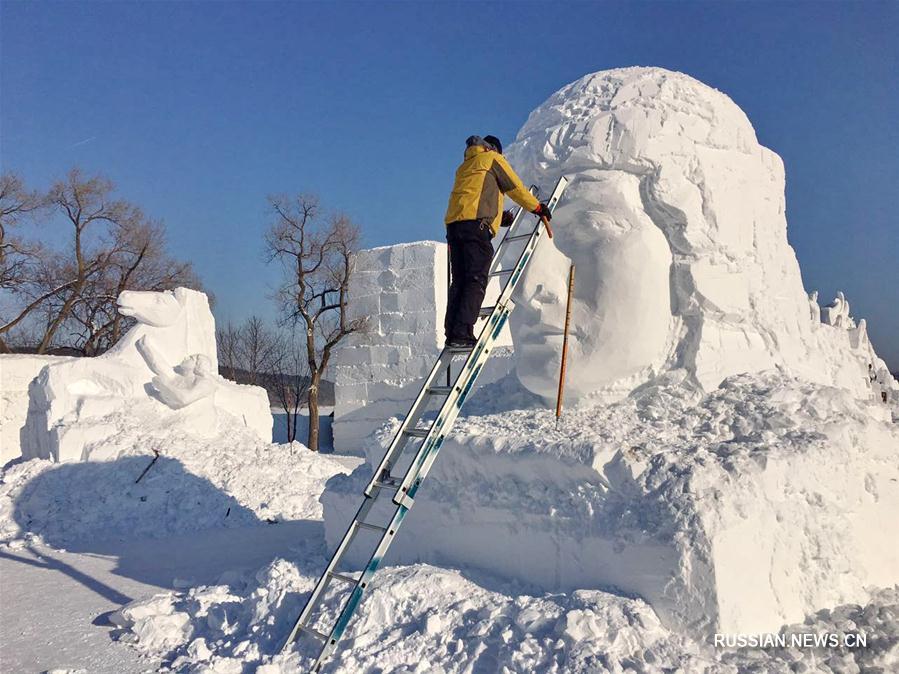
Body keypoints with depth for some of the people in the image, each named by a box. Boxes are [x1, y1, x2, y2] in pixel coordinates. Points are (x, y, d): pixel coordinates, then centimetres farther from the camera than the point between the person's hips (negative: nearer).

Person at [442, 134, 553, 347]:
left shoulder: (465, 165, 33)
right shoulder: (493, 158, 12)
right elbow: (515, 187, 12)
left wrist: (498, 215, 38)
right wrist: (538, 207, 25)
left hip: (453, 223, 8)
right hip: (475, 223, -7)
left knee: (459, 280, 6)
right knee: (476, 280, -12)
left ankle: (452, 333, -2)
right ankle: (463, 333, -21)